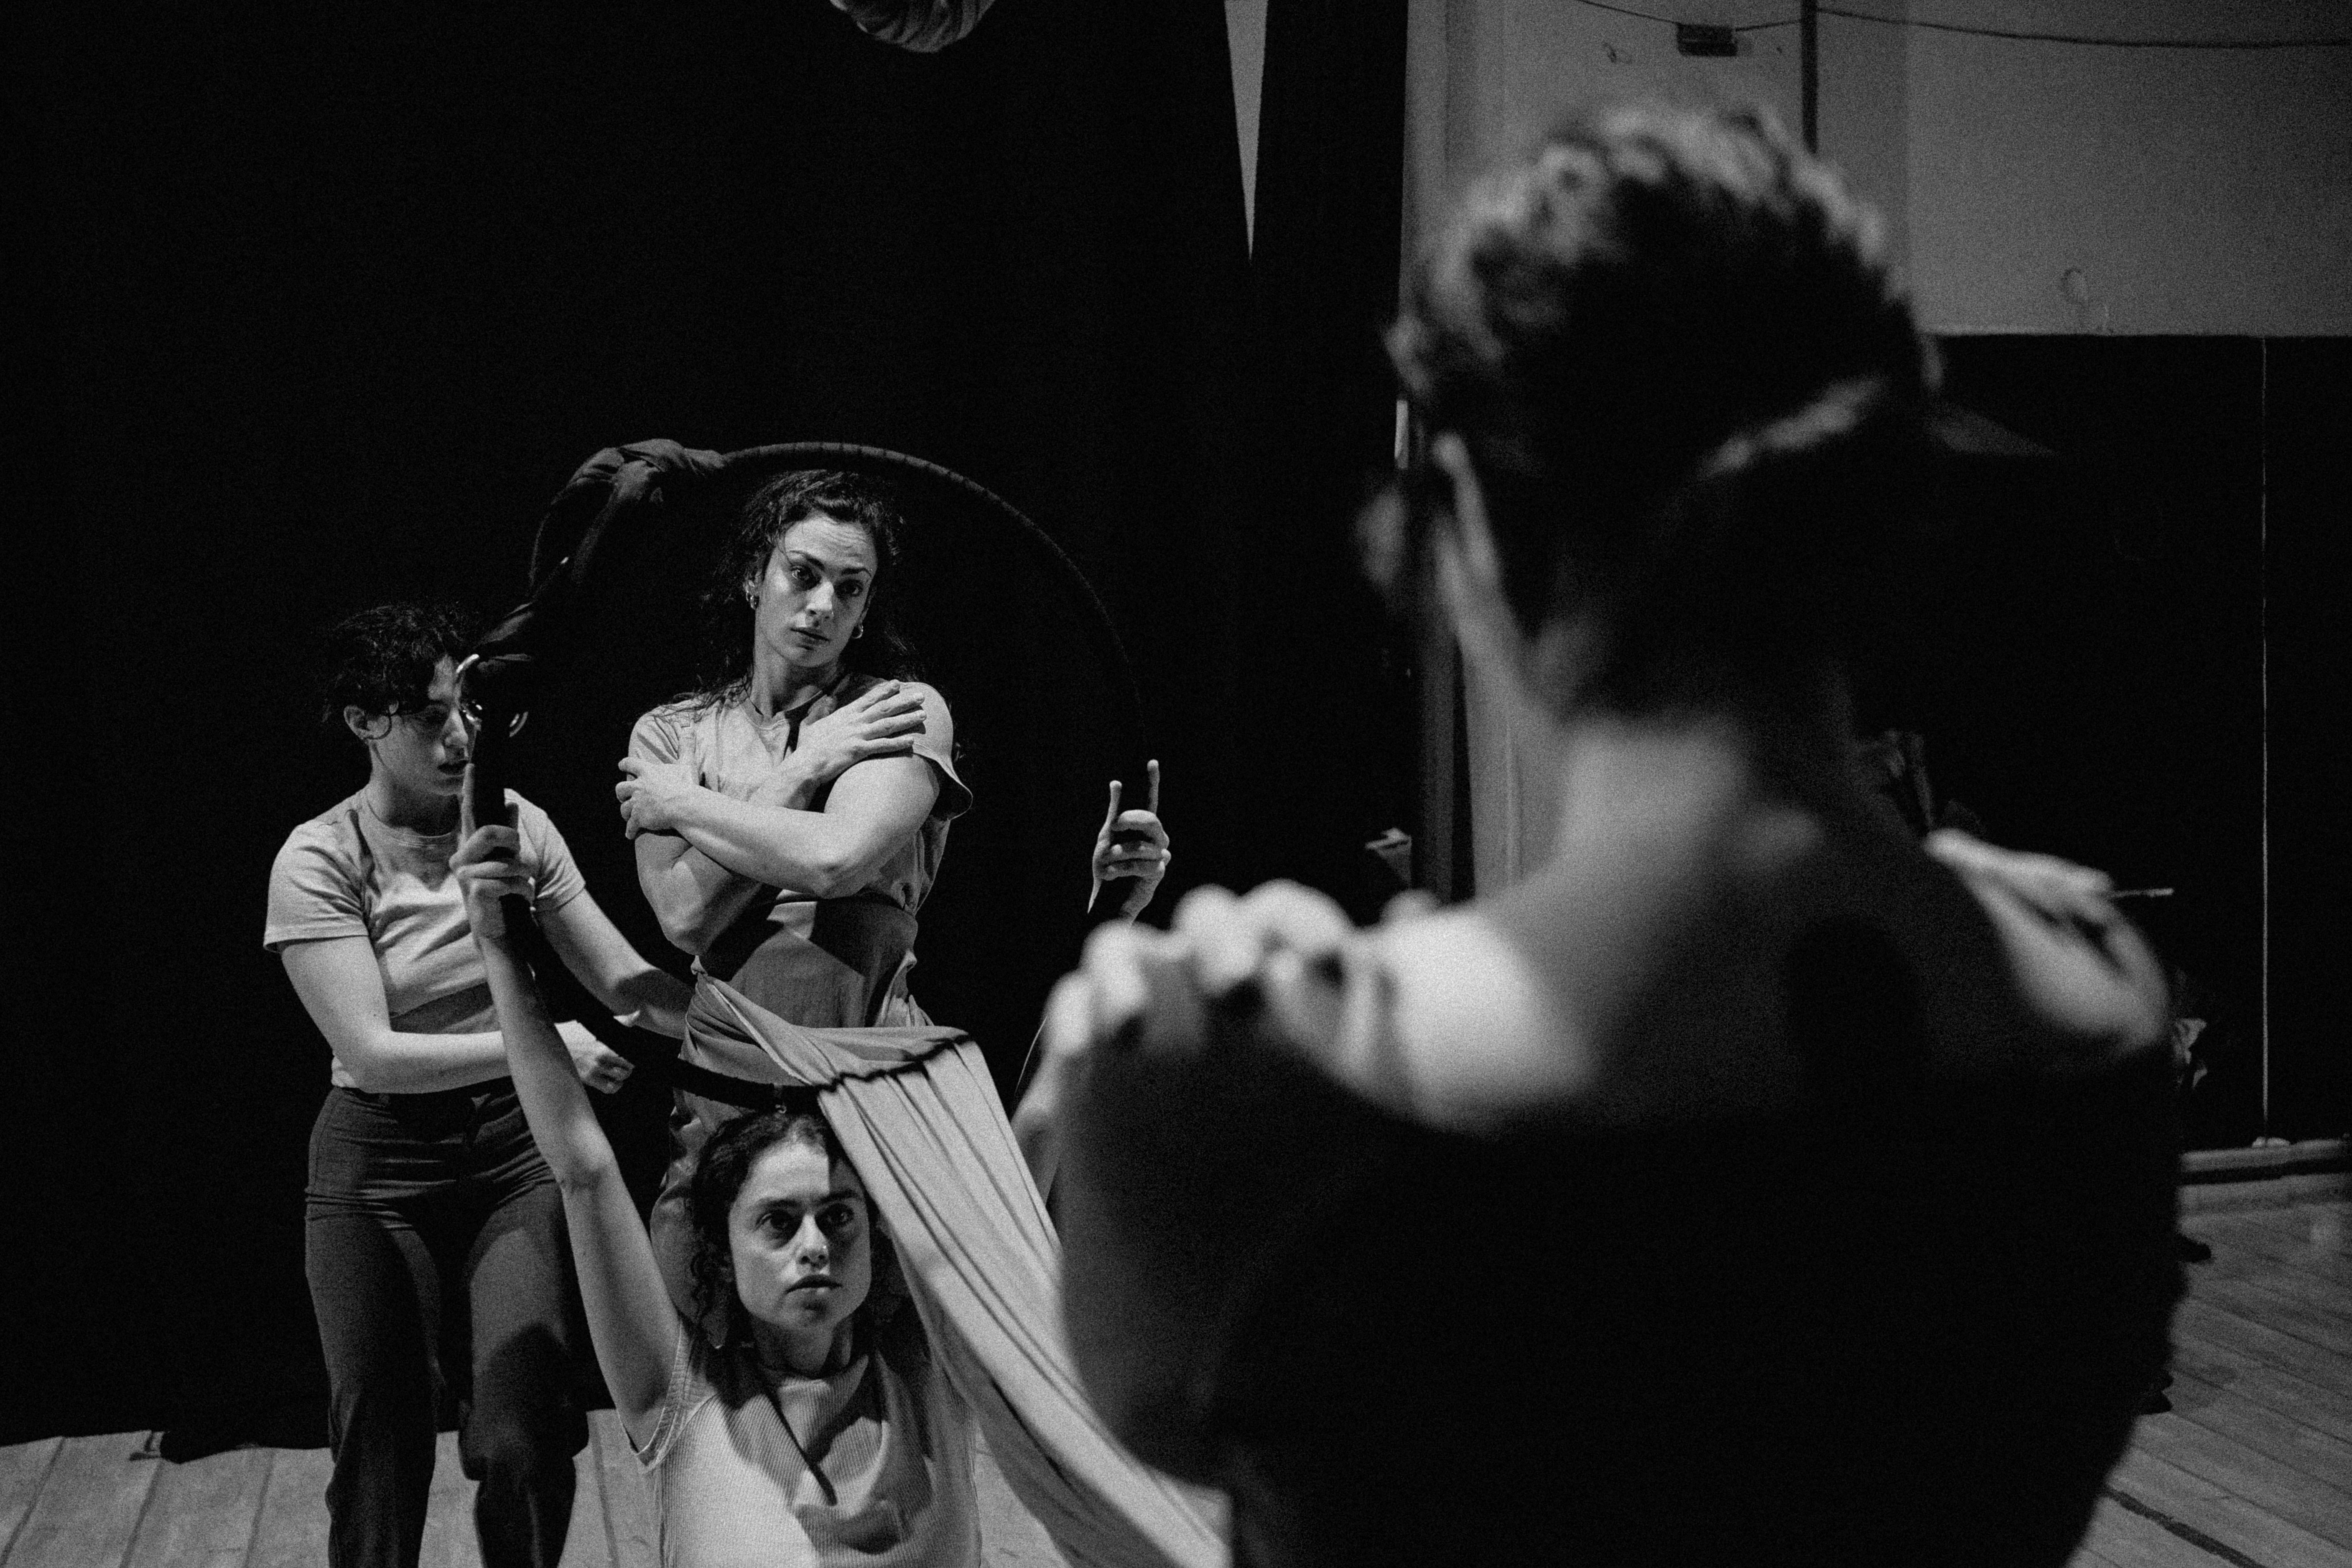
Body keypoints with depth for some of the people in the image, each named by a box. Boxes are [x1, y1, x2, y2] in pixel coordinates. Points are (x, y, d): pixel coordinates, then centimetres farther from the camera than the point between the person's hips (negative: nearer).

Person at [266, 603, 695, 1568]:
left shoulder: (516, 824, -1)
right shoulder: (321, 860, -11)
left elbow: (626, 982, -1)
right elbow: (373, 1054, -18)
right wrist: (537, 1044, -28)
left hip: (519, 1144, 2)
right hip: (381, 1164, -2)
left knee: (523, 1440, -7)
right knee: (383, 1448, 7)